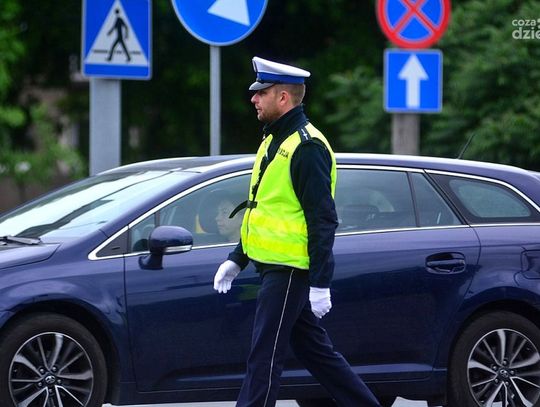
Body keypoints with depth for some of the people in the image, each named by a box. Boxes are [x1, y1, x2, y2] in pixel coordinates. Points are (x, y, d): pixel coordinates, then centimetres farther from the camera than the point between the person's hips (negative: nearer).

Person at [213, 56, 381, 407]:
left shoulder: (306, 148, -16)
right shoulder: (274, 141, 16)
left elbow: (323, 220, -19)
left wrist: (320, 284, -22)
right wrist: (237, 259, 22)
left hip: (290, 272, -10)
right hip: (275, 269, 10)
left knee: (265, 357, -8)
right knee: (315, 351, 14)